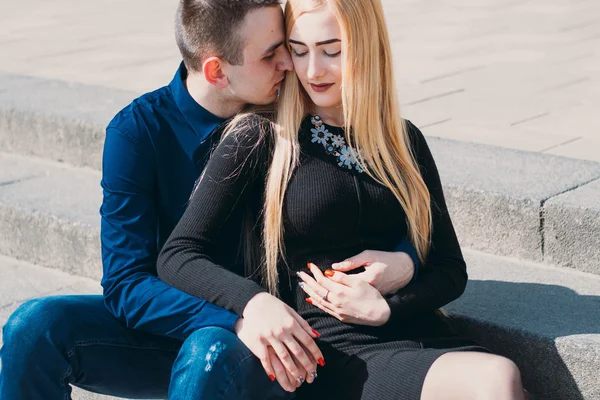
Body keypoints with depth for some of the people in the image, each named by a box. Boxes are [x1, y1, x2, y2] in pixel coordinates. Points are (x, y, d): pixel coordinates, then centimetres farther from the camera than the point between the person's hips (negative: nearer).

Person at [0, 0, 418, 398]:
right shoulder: (137, 130, -10)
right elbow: (126, 283, -16)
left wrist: (400, 262, -23)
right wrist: (238, 322, -31)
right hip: (176, 325, 1)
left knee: (211, 354, -36)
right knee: (37, 326, -23)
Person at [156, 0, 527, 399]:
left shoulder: (404, 141, 15)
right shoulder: (261, 139, 3)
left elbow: (450, 267, 16)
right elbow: (178, 256, -2)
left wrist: (386, 308, -5)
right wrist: (253, 301, -22)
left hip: (415, 334, 5)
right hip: (328, 354, -4)